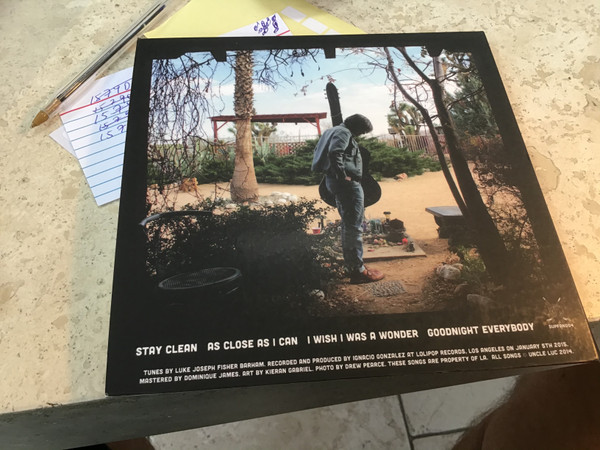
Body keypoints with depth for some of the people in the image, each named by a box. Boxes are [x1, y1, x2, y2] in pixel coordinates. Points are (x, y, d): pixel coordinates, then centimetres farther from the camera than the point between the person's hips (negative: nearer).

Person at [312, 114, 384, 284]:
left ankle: (350, 264, 26)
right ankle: (358, 270, -5)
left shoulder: (337, 131, 22)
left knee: (348, 225, 17)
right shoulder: (344, 133, -9)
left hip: (335, 182, 11)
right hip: (348, 183, -11)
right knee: (354, 226, -8)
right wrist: (343, 176, -21)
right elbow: (334, 153, -27)